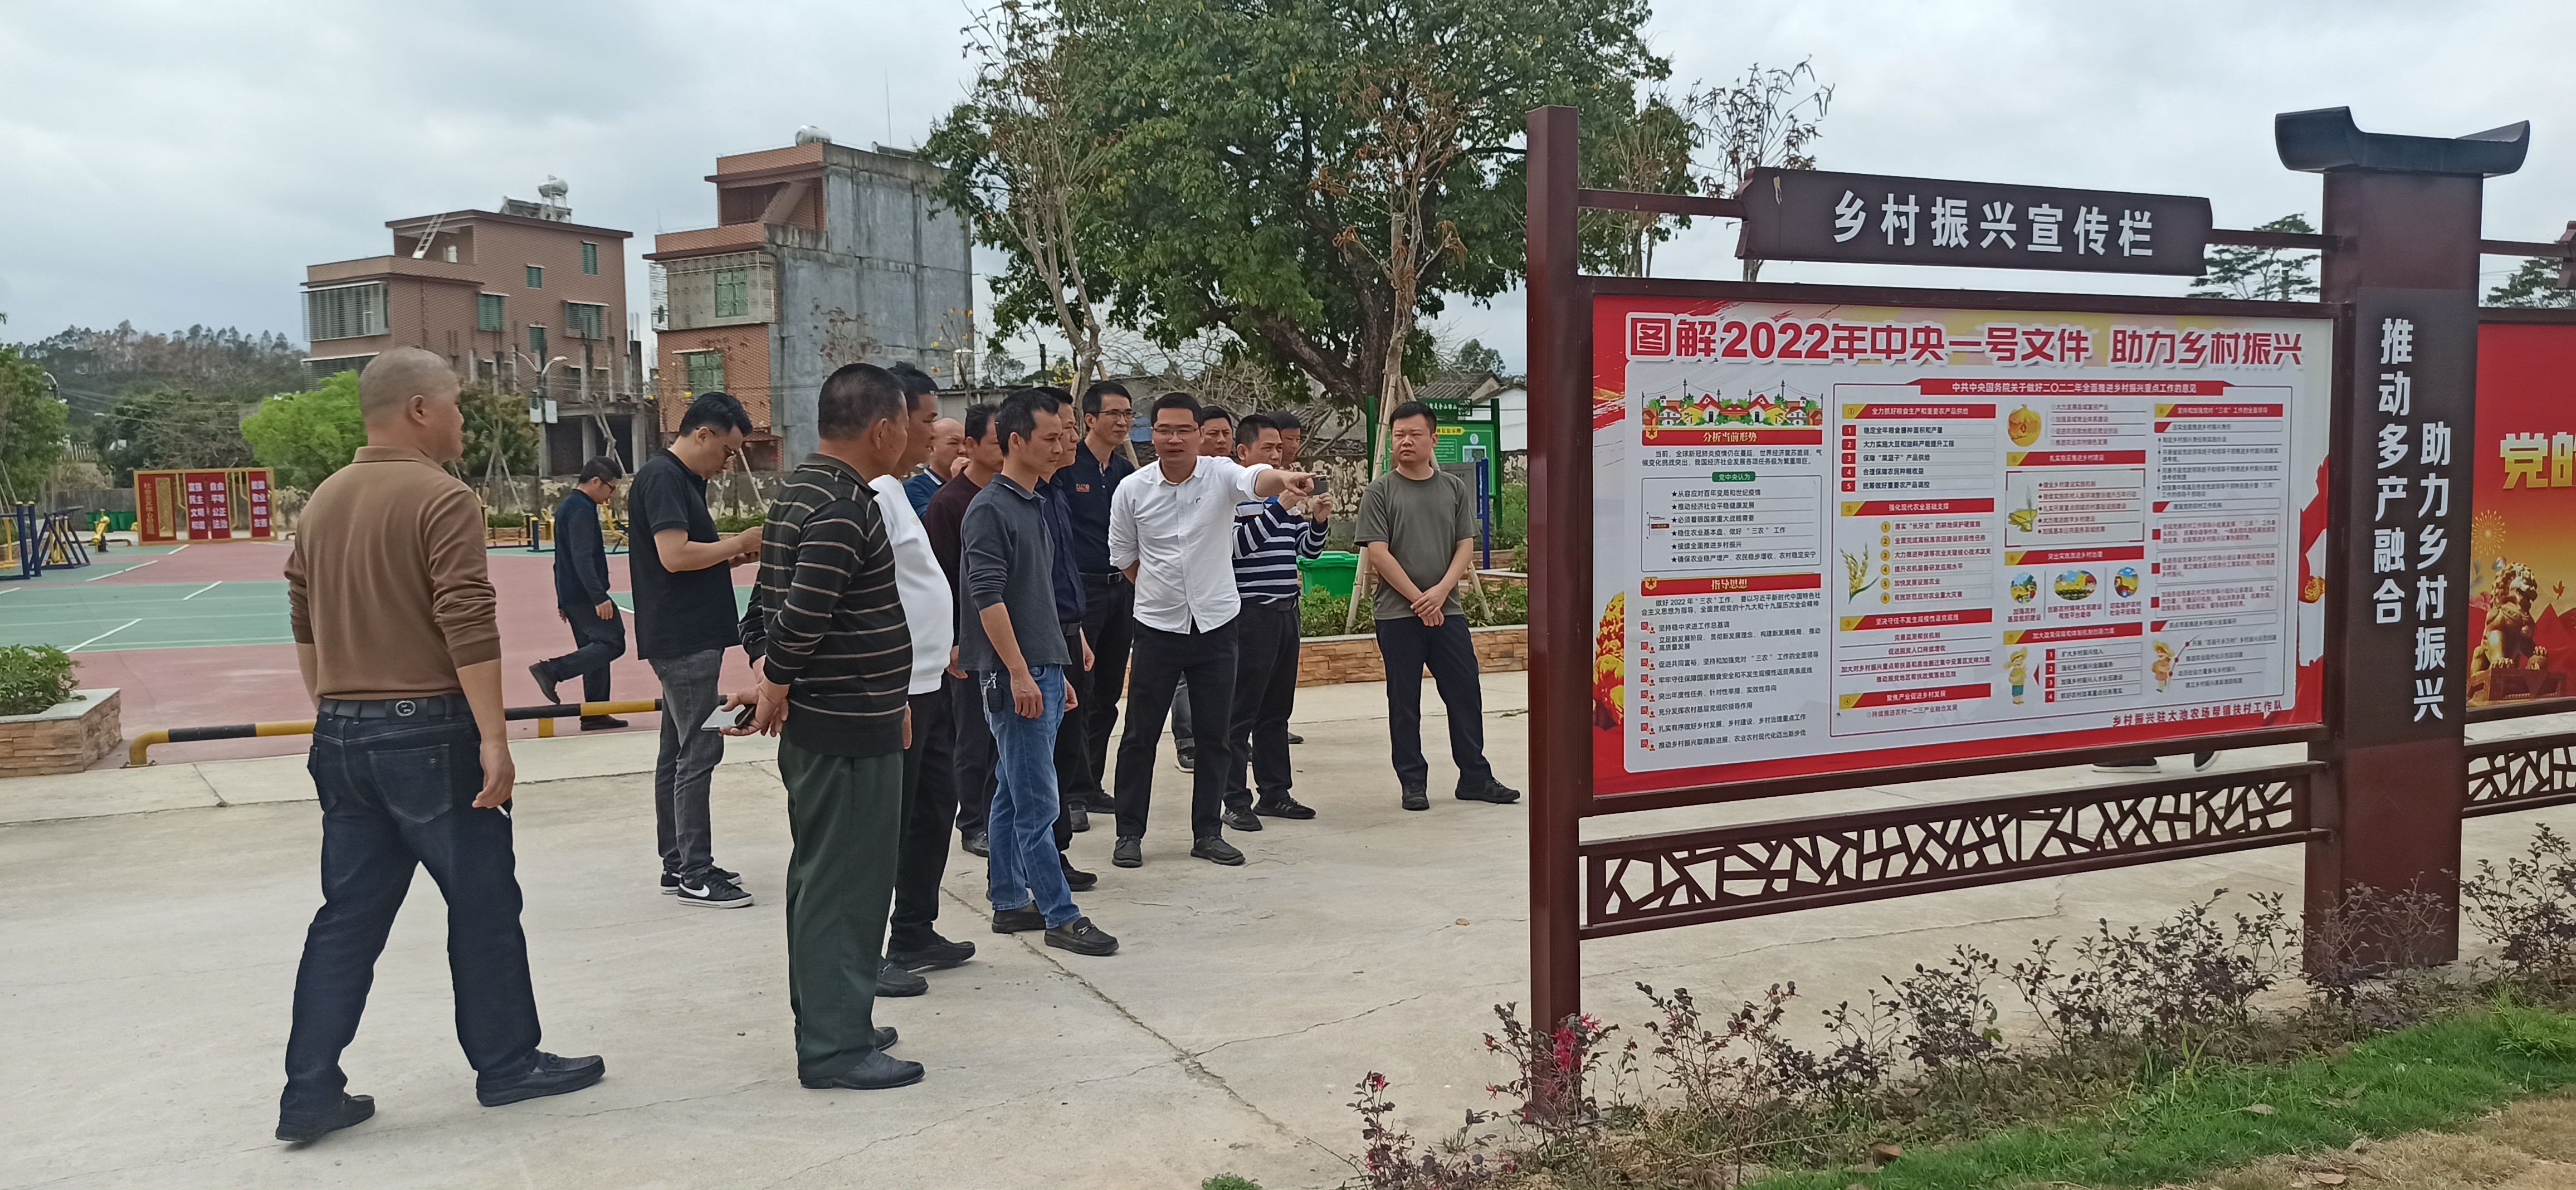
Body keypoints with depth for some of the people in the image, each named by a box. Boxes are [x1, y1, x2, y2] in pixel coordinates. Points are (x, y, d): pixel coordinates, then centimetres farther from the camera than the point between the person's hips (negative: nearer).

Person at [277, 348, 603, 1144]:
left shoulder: (324, 502, 11)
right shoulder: (443, 500, -14)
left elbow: (305, 623, 18)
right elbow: (469, 627, -20)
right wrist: (494, 738, -18)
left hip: (342, 731, 8)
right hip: (427, 730, -7)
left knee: (348, 916, 12)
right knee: (482, 903, 7)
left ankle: (310, 1093, 14)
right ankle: (506, 1063, 18)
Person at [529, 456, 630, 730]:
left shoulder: (568, 506, 19)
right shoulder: (582, 509, -13)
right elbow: (582, 558, -23)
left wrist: (563, 601, 27)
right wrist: (600, 597, -26)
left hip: (571, 595, 10)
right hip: (585, 595, -10)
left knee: (595, 649, 10)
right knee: (613, 643, -10)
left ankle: (595, 715, 10)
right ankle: (552, 670, -16)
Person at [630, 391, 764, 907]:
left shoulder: (686, 479, 17)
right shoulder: (661, 477, -14)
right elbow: (673, 555, -23)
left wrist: (730, 552, 7)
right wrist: (737, 544, -12)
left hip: (692, 636, 10)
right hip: (683, 638, -10)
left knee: (679, 750, 13)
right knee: (699, 751, -7)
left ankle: (678, 863, 21)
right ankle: (694, 873, -1)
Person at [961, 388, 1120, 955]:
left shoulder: (1035, 506, 16)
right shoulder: (990, 509, -12)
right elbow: (988, 596, -18)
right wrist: (1019, 673, -20)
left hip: (1043, 670, 9)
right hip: (1014, 675, -9)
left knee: (1013, 795, 14)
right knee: (1036, 801, -5)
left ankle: (1008, 902, 21)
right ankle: (1060, 915, -1)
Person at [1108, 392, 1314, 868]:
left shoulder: (1220, 475, -8)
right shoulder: (1132, 490, -4)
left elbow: (1256, 480, -33)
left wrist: (1285, 479, -54)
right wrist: (1163, 591, 7)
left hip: (1216, 625, 0)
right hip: (1157, 628, 0)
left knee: (1214, 735, 8)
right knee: (1141, 734, 4)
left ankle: (1207, 833, 20)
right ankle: (1129, 833, 16)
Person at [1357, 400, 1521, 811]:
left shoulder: (1455, 489, 9)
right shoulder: (1381, 491, -1)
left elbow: (1465, 546, 5)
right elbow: (1377, 553, -7)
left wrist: (1441, 591, -11)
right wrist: (1418, 599, -12)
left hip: (1447, 609, 3)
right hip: (1397, 613, -3)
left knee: (1466, 693, 5)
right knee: (1405, 701, 3)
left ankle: (1475, 777, 15)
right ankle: (1413, 783, 12)